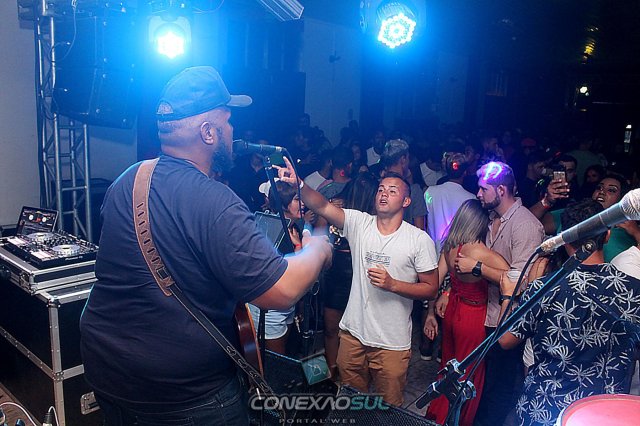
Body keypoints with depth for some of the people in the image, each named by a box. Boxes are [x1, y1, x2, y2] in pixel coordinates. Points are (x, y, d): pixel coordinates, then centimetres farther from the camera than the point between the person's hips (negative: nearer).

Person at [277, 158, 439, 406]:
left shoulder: (419, 240, -7)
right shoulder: (359, 223, -3)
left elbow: (431, 289, -4)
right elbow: (322, 207, -16)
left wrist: (392, 284, -18)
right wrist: (297, 184, -34)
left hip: (392, 343, -2)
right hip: (353, 333, 2)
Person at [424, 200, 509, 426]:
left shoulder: (449, 246, -6)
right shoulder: (481, 252, -26)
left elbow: (435, 280, -1)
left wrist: (430, 313, 7)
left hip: (451, 311, 7)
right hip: (472, 317, -6)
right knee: (468, 375, 15)